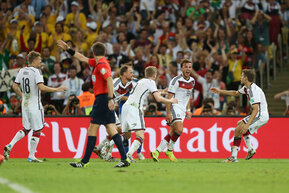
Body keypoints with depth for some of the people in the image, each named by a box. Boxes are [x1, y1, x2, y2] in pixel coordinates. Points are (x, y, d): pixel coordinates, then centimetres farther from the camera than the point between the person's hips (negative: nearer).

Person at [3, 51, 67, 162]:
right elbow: (41, 87, -24)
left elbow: (15, 86, 12)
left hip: (25, 105, 7)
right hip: (35, 106, -7)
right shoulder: (35, 71, -13)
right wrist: (57, 90, -17)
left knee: (26, 129, 18)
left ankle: (9, 146, 1)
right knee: (37, 130, 2)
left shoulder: (22, 71, 8)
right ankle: (31, 156, 3)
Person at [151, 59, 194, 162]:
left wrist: (188, 110, 19)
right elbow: (169, 97, -14)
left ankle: (156, 152, 10)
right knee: (179, 129, -22)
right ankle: (170, 150, -4)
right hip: (174, 107, -7)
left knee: (172, 133, 4)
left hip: (182, 110, 7)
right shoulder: (176, 80, -13)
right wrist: (168, 113, -19)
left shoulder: (192, 81, 10)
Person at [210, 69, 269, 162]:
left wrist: (247, 124, -37)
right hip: (259, 115, 11)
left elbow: (256, 109, -30)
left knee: (238, 130, -11)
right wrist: (220, 91, 30)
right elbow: (236, 93, 30)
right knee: (240, 124, 28)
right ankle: (250, 149, 21)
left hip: (261, 116, -11)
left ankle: (233, 157, -12)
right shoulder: (246, 88, 9)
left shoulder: (253, 90, -23)